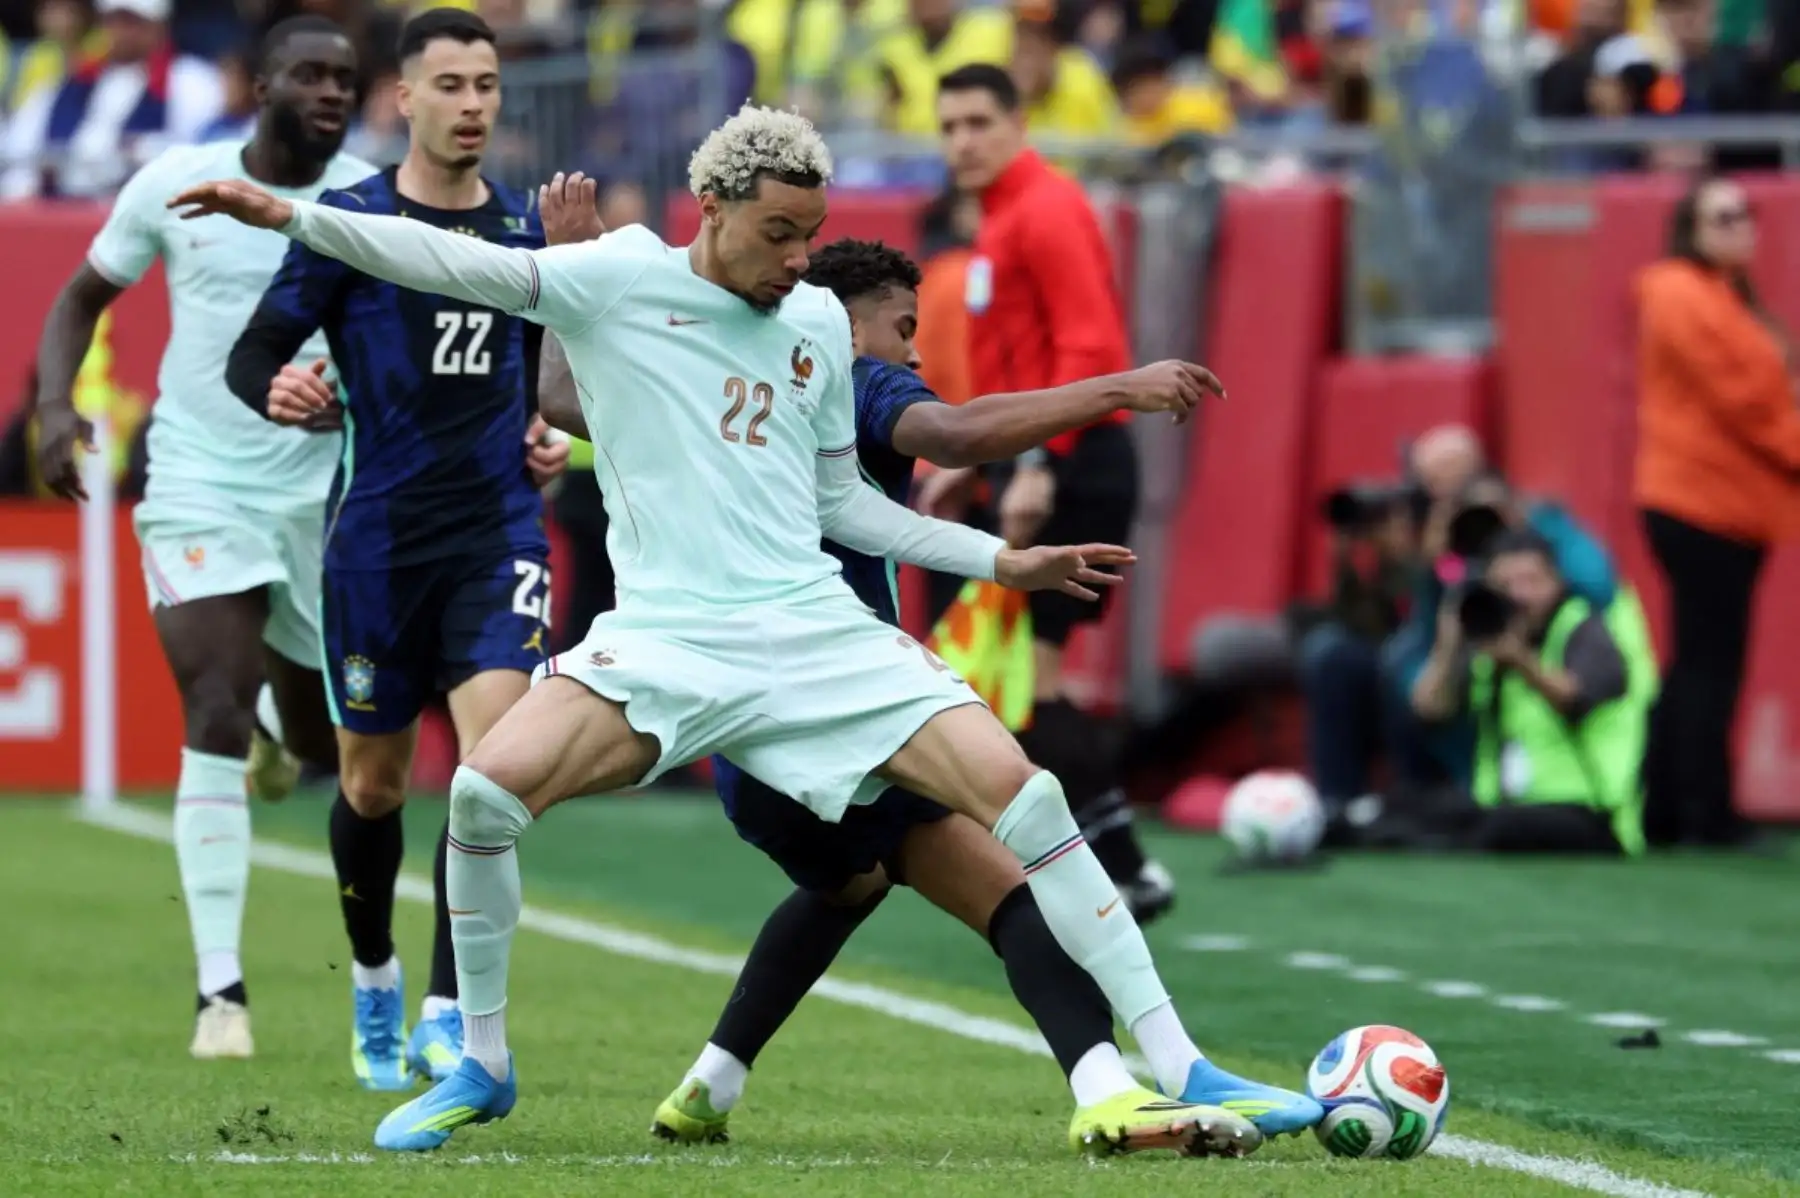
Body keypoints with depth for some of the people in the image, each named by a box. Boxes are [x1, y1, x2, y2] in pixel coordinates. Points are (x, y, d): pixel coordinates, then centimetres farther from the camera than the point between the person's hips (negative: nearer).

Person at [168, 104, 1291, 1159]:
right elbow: (463, 266, -9)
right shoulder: (621, 281, 0)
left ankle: (1178, 1068, -5)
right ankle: (483, 1067, 0)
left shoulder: (819, 321, 12)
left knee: (1024, 793, -12)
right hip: (666, 636, -2)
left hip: (817, 628, 3)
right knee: (488, 789, -23)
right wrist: (288, 214, -19)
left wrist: (1003, 560, 20)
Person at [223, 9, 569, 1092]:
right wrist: (277, 389, -26)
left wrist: (539, 438, 6)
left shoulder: (526, 228, 8)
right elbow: (252, 352, -4)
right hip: (378, 538, -1)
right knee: (373, 781, 9)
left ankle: (446, 1017, -15)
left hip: (498, 529, 2)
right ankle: (375, 976, 37)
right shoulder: (348, 220, -4)